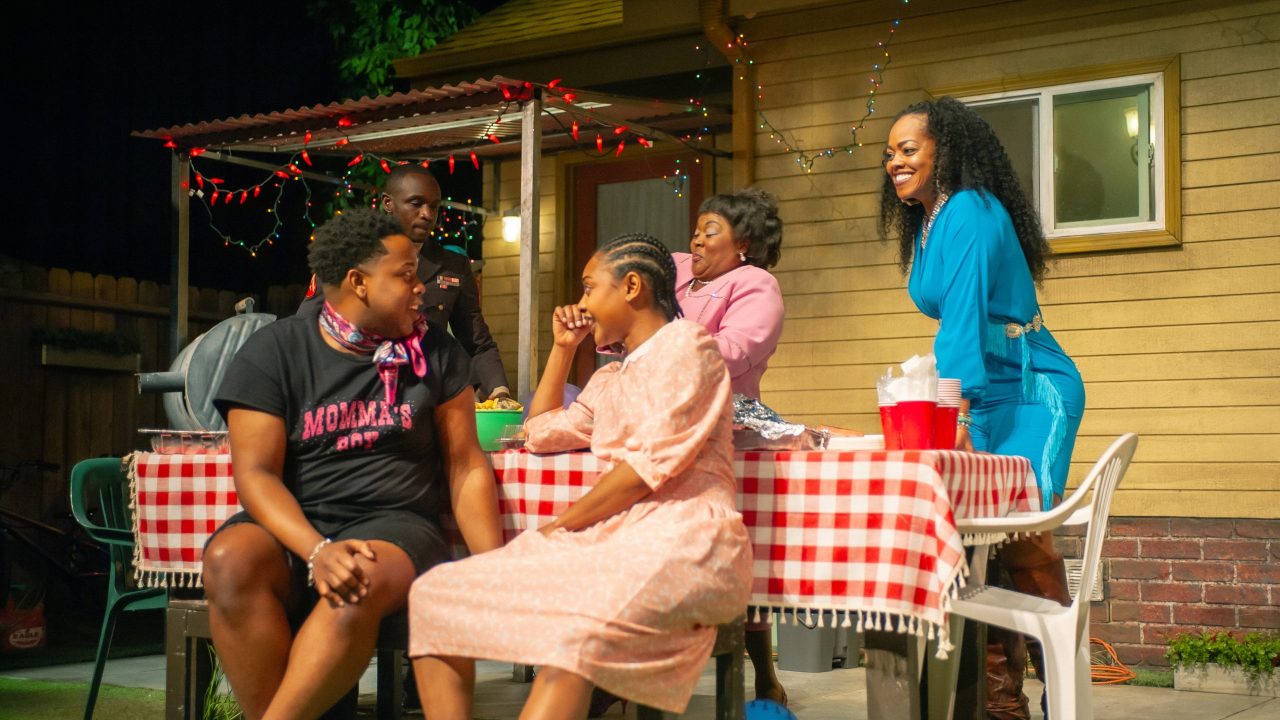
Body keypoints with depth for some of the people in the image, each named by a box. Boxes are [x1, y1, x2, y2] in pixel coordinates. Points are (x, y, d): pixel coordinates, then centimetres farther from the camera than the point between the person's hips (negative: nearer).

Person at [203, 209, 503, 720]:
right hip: (294, 525, 0)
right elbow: (256, 473, -7)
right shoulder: (274, 351, 1)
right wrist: (316, 552, -25)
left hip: (394, 523, 0)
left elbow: (466, 467, 9)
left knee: (365, 580, -35)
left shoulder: (436, 354, 8)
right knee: (231, 560, -33)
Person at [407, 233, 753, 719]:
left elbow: (653, 462, -10)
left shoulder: (686, 345, 2)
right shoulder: (610, 378, 28)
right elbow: (540, 436, 40)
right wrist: (562, 348, 31)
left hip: (681, 533, -8)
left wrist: (564, 523, -6)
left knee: (578, 625, -41)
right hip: (612, 534, 8)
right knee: (435, 595, -7)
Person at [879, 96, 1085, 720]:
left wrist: (957, 411, -34)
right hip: (980, 397, 9)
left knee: (1024, 546, -11)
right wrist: (950, 412, 10)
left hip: (1031, 394, -9)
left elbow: (965, 313, -26)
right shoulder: (926, 223, 12)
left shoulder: (970, 212, -15)